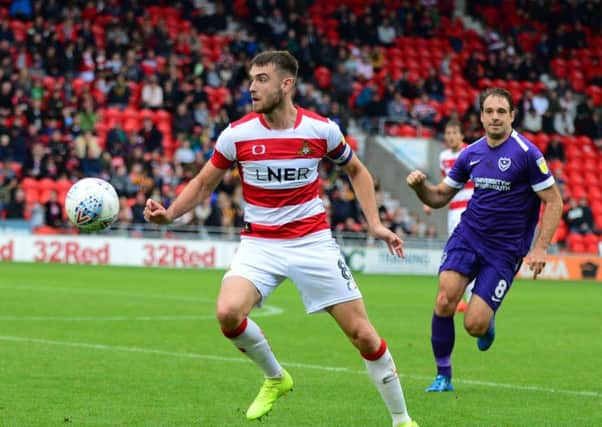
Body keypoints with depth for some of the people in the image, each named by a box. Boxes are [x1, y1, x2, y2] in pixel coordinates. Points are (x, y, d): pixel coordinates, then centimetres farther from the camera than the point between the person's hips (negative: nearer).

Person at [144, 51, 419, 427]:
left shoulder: (321, 129, -6)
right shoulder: (237, 134, -7)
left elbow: (357, 172, 12)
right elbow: (203, 185, 6)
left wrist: (375, 224, 2)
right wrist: (169, 213, -12)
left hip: (313, 241, 0)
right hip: (259, 244, 1)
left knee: (362, 333, -5)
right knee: (228, 312, -25)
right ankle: (275, 378, 4)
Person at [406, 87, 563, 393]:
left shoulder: (526, 153, -11)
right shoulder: (471, 153, 5)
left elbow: (554, 202, -8)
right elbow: (439, 197, 13)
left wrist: (540, 247, -16)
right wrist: (419, 186, -9)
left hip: (505, 250, -4)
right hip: (467, 236, 4)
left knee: (474, 325, -11)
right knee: (445, 301, -18)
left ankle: (488, 322, 29)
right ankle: (443, 376, 0)